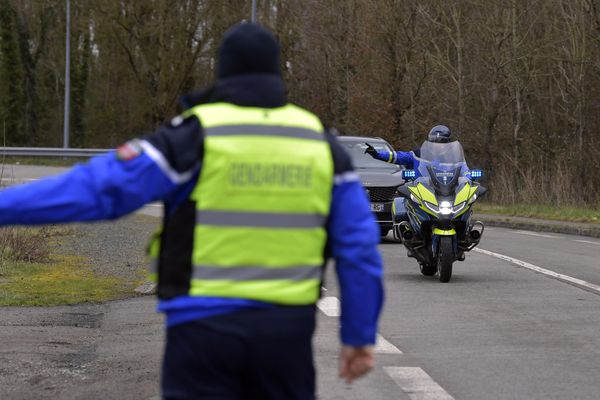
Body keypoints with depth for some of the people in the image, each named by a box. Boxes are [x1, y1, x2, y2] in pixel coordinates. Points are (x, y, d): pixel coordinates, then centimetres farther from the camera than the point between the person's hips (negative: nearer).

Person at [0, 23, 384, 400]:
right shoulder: (320, 141, 6)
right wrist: (360, 335, 11)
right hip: (288, 328, 3)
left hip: (206, 327, -3)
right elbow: (359, 244, 5)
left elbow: (96, 187, -11)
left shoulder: (196, 135, -6)